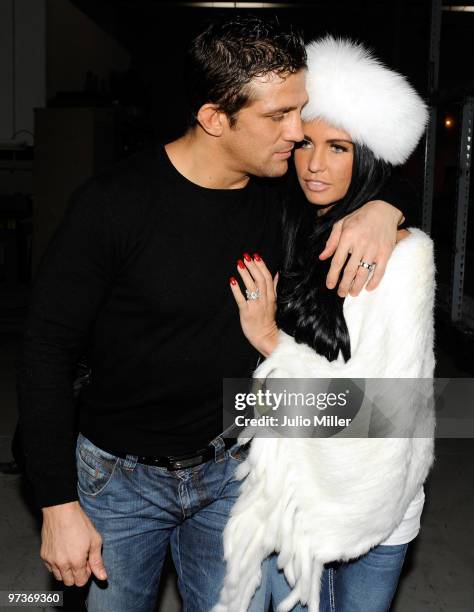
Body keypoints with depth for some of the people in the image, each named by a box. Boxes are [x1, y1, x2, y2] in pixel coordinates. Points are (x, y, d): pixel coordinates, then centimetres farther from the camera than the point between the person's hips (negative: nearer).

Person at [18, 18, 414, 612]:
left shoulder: (281, 192, -8)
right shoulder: (113, 203, -21)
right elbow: (47, 350, -16)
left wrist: (383, 208, -16)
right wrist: (58, 505, -15)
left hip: (231, 468, 4)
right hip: (119, 474, -3)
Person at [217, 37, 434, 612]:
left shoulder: (403, 251, -16)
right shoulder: (285, 238, -1)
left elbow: (382, 404, -21)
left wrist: (271, 341, -21)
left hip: (367, 493, -3)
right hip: (287, 483, 4)